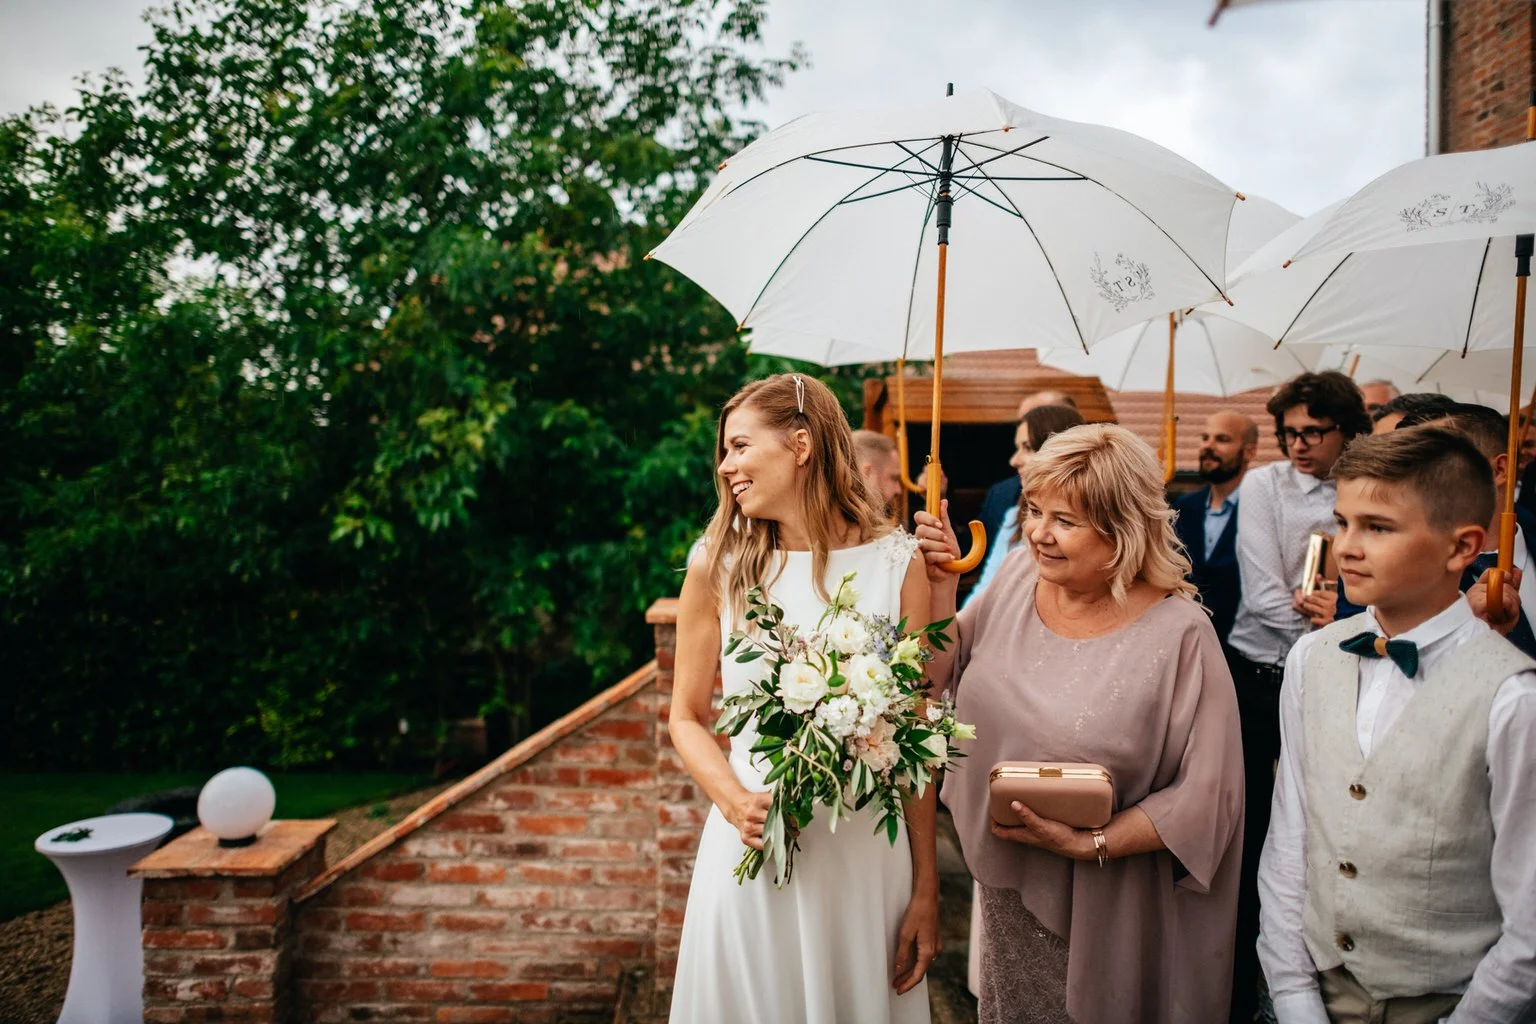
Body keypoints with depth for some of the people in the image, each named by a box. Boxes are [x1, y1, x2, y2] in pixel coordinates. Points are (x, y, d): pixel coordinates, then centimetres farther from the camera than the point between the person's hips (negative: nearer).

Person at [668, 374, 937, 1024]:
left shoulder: (895, 563, -5)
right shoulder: (719, 567, -3)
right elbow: (687, 716, 5)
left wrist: (926, 890, -1)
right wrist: (734, 800, -14)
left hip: (866, 851, 0)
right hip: (751, 843, 0)